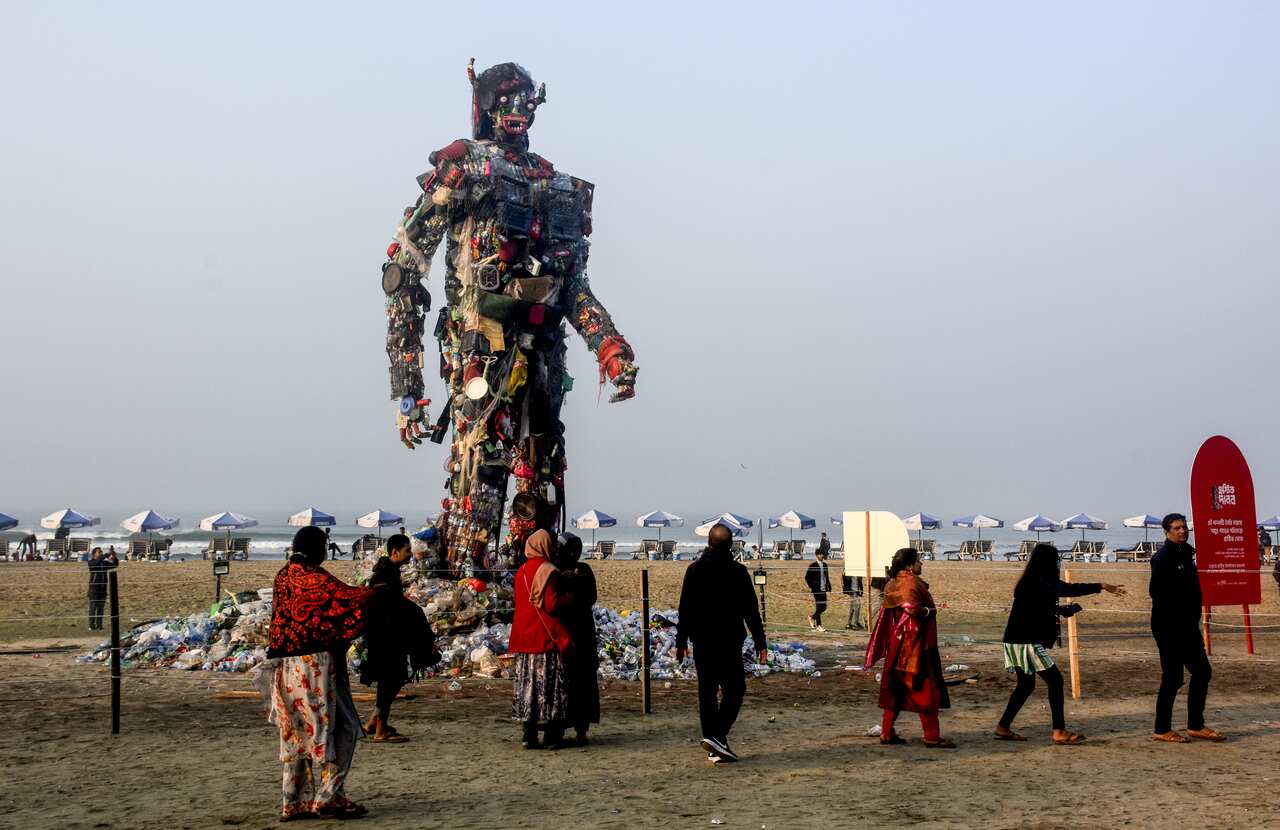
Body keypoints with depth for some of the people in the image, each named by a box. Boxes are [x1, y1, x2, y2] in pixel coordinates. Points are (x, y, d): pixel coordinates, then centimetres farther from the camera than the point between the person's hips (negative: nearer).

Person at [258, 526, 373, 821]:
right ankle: (328, 796, 1)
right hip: (315, 663, -8)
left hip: (286, 666, 8)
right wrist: (375, 592, 2)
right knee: (329, 729, 1)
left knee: (295, 732, 12)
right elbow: (346, 597, -17)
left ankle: (294, 801, 15)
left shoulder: (283, 576, 10)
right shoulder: (315, 577, -13)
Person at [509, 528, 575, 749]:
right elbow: (553, 605, -17)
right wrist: (570, 598, -2)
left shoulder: (521, 572, 10)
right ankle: (553, 736, 0)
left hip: (524, 638, 7)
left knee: (527, 684, 7)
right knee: (551, 685, -1)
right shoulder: (548, 571, -12)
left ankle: (529, 735, 8)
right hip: (547, 638, -7)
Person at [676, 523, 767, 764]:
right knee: (734, 689, 4)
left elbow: (685, 609, 4)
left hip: (701, 642, 3)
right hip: (729, 641, -3)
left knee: (706, 692, 9)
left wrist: (681, 642, 10)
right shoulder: (738, 571, -5)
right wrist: (759, 643, 1)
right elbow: (751, 610, -4)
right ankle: (717, 735, -13)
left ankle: (714, 748, 10)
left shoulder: (694, 570, 3)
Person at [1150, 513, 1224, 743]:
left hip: (1188, 626, 9)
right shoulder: (1162, 558, -13)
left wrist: (1194, 619, 11)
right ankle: (1162, 730, 6)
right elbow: (1158, 593, -21)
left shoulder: (1187, 553, 13)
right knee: (1173, 677, -4)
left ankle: (1196, 726, 21)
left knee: (1202, 672, 11)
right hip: (1168, 627, -9)